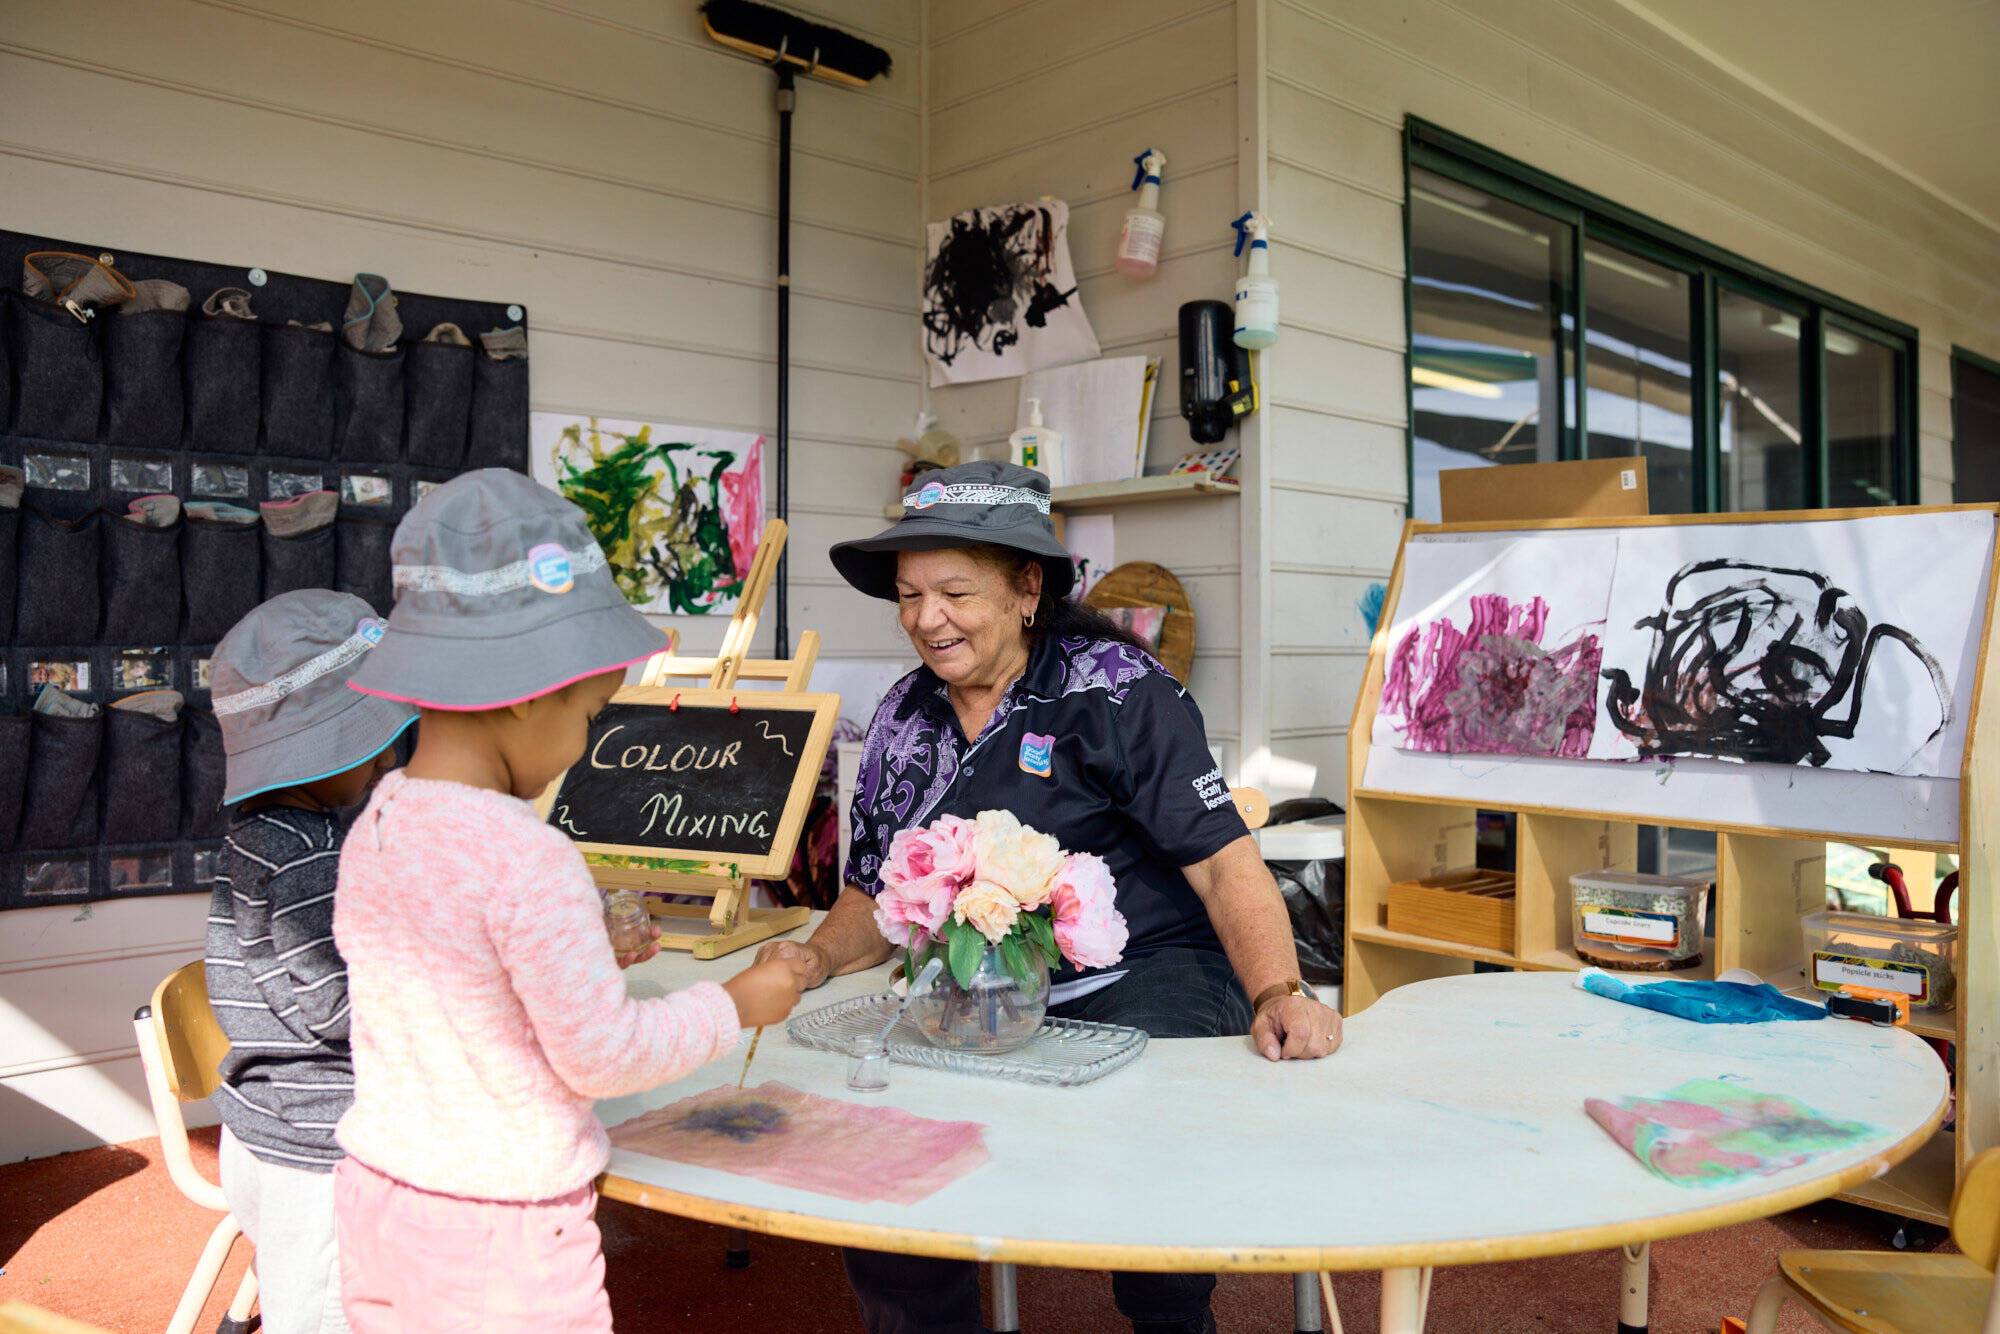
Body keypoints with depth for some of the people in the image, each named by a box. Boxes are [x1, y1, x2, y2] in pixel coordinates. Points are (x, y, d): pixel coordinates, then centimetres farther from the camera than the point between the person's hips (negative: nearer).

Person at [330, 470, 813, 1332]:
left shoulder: (372, 832, -2)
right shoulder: (531, 861, -26)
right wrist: (737, 1003, -7)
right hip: (503, 1234, -7)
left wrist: (584, 954, 14)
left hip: (377, 1197, 7)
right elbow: (602, 1056, -19)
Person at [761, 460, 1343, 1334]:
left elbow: (1224, 863, -10)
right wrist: (819, 956, -3)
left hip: (1146, 976, -4)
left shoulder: (1117, 692, -6)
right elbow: (875, 897, 17)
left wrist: (1277, 992, -25)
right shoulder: (903, 717, 10)